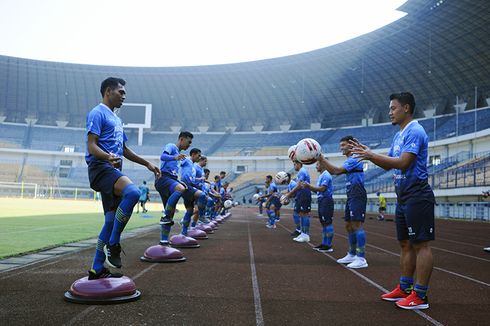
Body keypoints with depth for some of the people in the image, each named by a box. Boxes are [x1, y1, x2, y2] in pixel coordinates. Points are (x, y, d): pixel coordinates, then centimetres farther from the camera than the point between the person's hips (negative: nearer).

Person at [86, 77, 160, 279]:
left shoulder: (116, 119, 26)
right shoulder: (97, 113, -3)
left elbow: (124, 150, 31)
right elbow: (91, 145, -14)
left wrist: (147, 164, 30)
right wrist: (108, 157, -33)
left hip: (113, 171, 10)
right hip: (100, 167, -10)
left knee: (112, 221, 5)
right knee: (133, 193, -34)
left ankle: (97, 270, 12)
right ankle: (113, 244, -20)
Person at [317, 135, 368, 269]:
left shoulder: (354, 159, -11)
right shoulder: (349, 160, 20)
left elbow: (337, 170, -19)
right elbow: (333, 171, 19)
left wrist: (322, 159, -15)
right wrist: (321, 160, 9)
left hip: (357, 196, -10)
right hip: (351, 196, 10)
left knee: (357, 224, -12)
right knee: (348, 225, 12)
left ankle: (361, 258, -12)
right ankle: (352, 255, 22)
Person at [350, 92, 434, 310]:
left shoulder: (415, 131, -12)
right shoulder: (399, 135, 17)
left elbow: (403, 162, -22)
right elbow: (388, 164, 20)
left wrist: (371, 155, -19)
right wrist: (367, 153, 8)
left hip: (417, 196, -10)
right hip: (403, 197, 10)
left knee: (421, 244, -5)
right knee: (406, 244, 13)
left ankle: (420, 296, 0)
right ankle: (404, 288, 22)